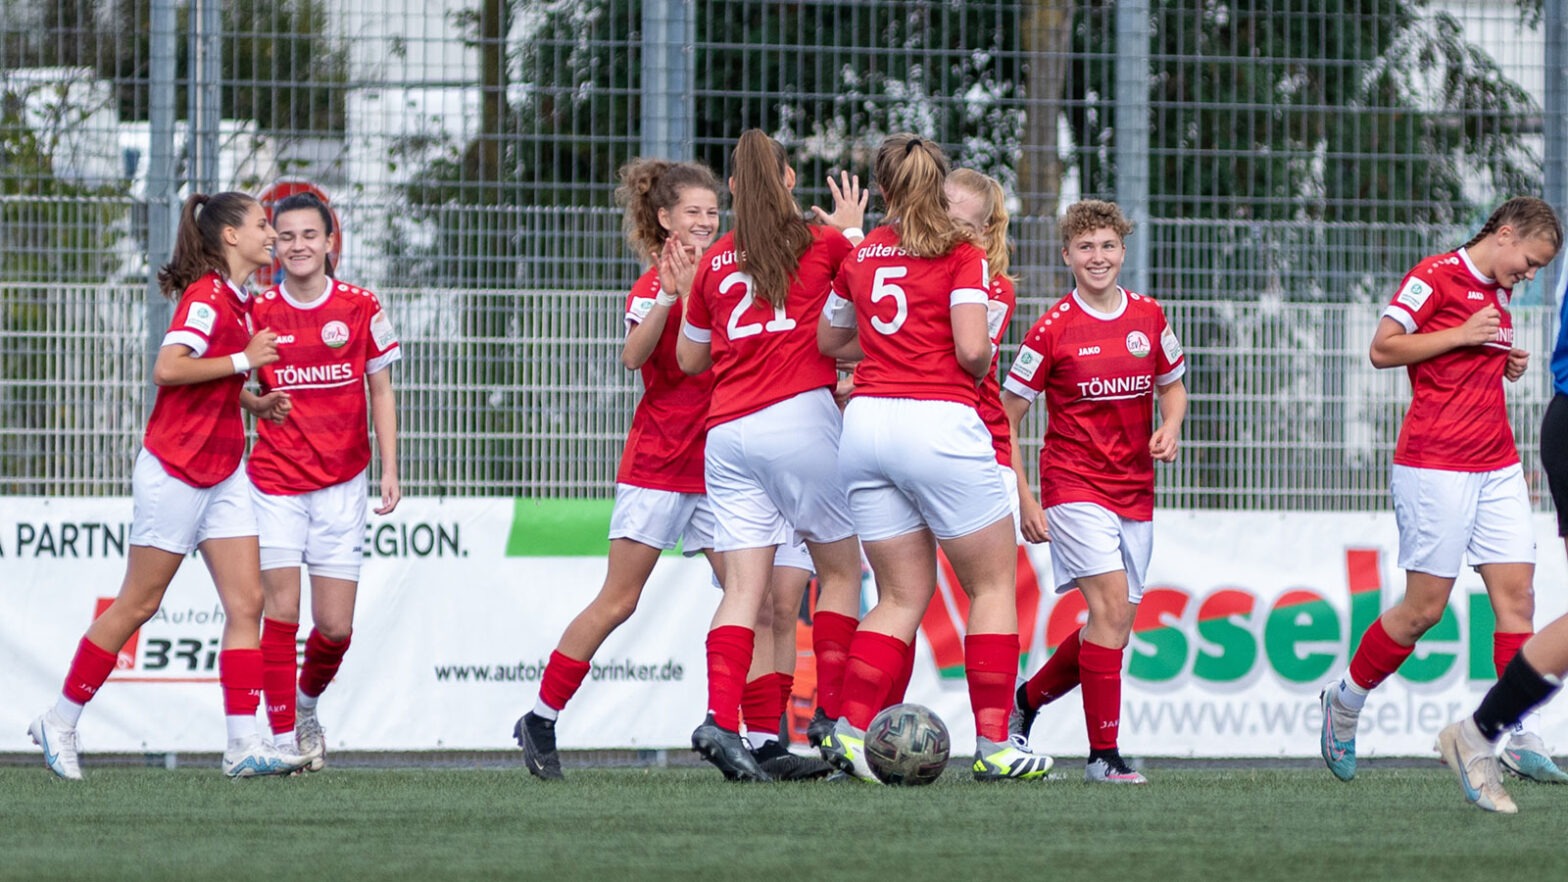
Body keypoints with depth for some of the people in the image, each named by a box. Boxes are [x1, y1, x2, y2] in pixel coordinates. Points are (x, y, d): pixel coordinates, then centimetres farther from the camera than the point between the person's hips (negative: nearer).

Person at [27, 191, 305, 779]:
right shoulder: (206, 297, -15)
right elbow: (168, 369, -27)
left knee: (246, 602, -3)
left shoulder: (238, 302, 12)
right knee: (138, 603, 0)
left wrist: (255, 403, 8)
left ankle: (243, 745, -7)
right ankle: (59, 723, 13)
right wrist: (245, 360, -22)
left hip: (223, 473, 8)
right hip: (174, 470, -8)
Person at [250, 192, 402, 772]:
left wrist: (389, 470, 3)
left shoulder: (361, 308, 0)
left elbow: (380, 391, 8)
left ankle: (307, 701, 29)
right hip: (275, 481, -1)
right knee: (282, 611, -10)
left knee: (335, 627, -1)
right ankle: (283, 735, -1)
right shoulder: (258, 311, 0)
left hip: (341, 484, 1)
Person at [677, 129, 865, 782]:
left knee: (743, 588, -3)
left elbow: (690, 358, 22)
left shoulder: (713, 263, 13)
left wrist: (685, 292, 35)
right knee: (841, 569, 9)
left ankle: (720, 718, -21)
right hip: (801, 420, -3)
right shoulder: (822, 244, 5)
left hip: (727, 433, 3)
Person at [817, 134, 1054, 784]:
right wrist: (981, 366, 8)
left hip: (866, 420, 5)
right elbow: (971, 349, -14)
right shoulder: (961, 255, -3)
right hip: (939, 420, -5)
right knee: (993, 584, 7)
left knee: (903, 595, 11)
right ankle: (994, 744, 1)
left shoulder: (861, 256, 13)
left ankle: (850, 730, -4)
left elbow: (828, 339, 27)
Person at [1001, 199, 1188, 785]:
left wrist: (1170, 427, -2)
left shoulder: (1148, 317, 5)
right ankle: (1103, 754, -16)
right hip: (1074, 487, -5)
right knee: (1112, 605, -19)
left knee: (1115, 622, 7)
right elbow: (1006, 416, -3)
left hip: (1135, 491, 5)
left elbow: (1173, 385, 21)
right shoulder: (1054, 329, -8)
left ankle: (1027, 699, 32)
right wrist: (1025, 500, -7)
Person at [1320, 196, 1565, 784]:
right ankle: (1345, 704, 16)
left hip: (1497, 467, 8)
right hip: (1435, 466, -8)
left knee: (1516, 594, -2)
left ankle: (1519, 740, -3)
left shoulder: (1497, 293, 18)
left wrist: (1508, 365, 9)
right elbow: (1383, 348, -12)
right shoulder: (1436, 275, -7)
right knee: (1424, 606, -4)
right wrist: (1463, 336, -15)